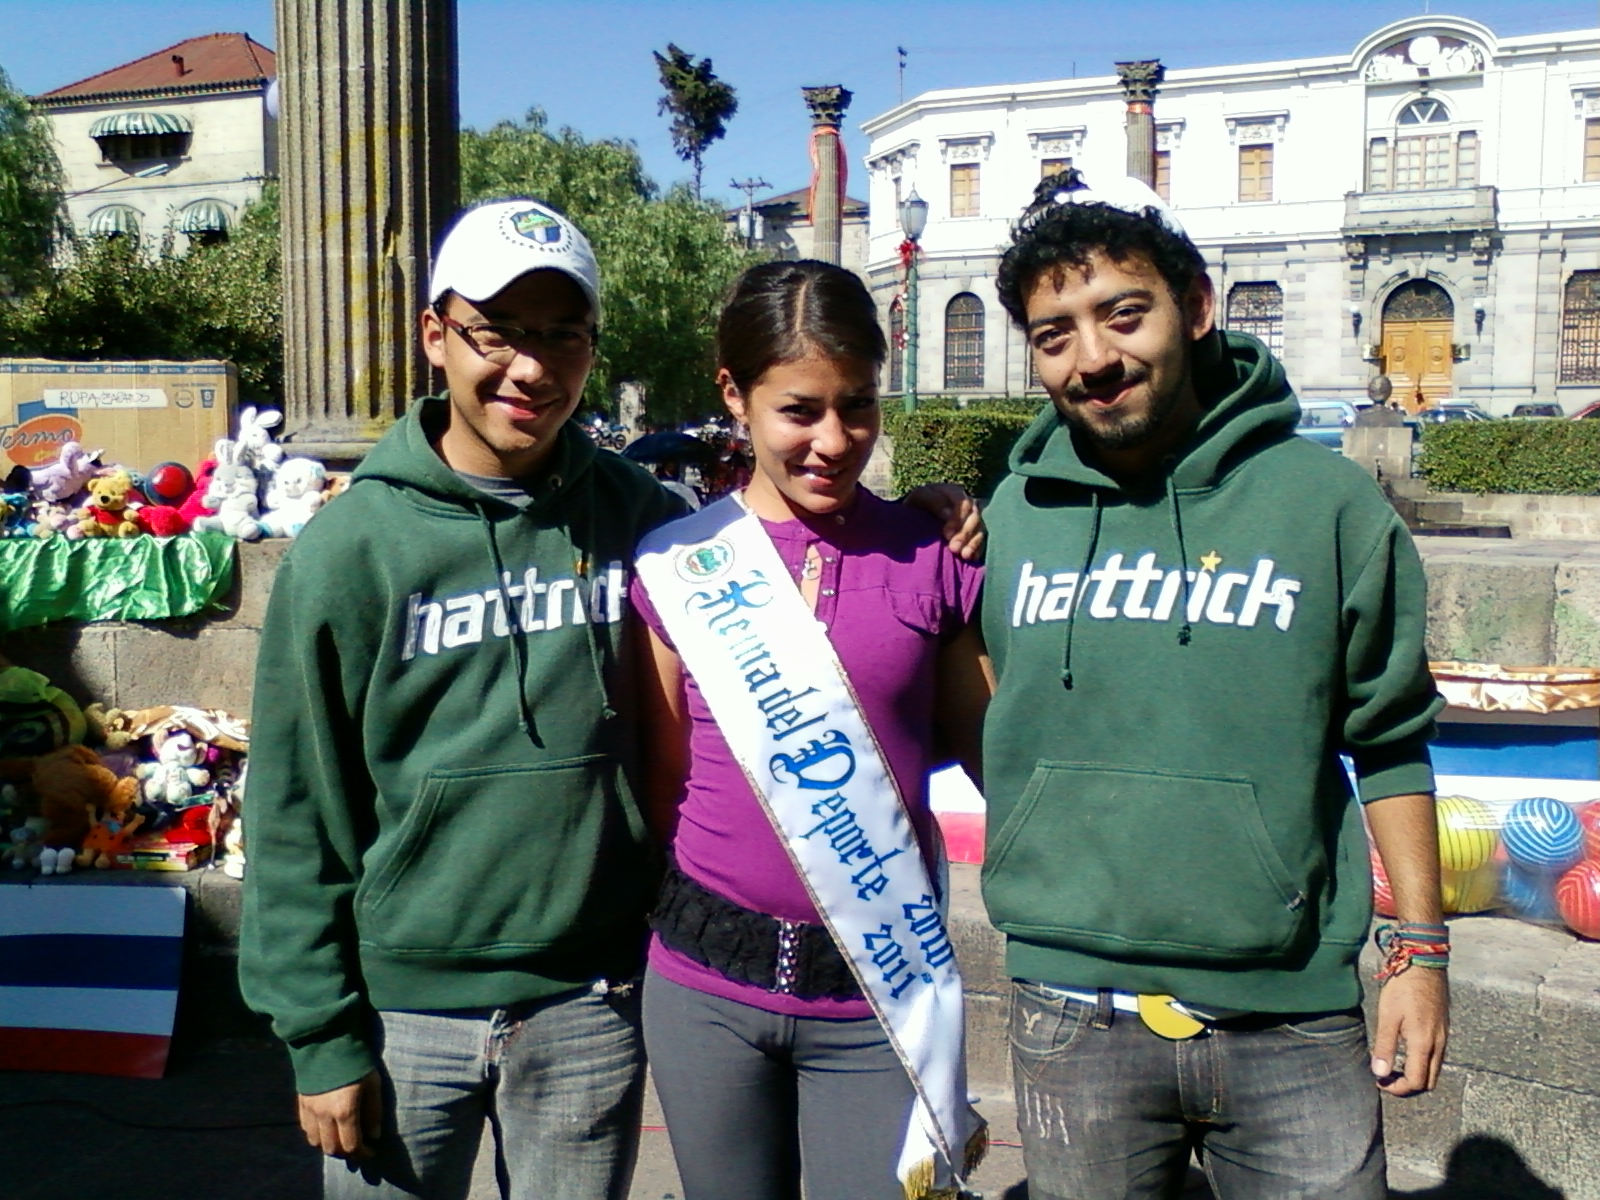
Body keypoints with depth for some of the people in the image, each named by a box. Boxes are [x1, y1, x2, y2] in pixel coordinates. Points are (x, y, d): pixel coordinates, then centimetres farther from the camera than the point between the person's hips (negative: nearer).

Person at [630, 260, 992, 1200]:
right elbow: (664, 781, 4)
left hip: (880, 988, -1)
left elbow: (993, 752, 3)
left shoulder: (933, 558, -2)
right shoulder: (678, 562, -1)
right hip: (708, 985, 1)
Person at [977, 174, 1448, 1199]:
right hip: (1074, 1018, 2)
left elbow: (1390, 740, 3)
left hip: (1293, 1020, -1)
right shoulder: (1011, 517, 2)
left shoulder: (1326, 501, -3)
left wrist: (1419, 949, 3)